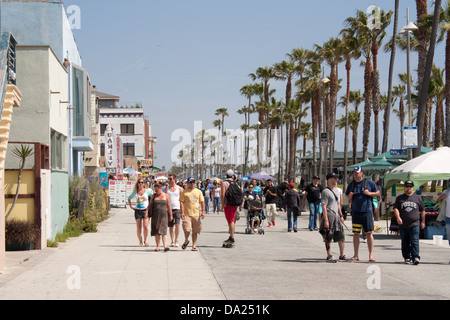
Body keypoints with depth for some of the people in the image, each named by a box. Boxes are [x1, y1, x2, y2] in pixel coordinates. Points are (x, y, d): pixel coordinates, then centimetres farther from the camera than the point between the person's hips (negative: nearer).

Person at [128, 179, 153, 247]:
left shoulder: (147, 191, 2)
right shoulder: (135, 192, 7)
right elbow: (129, 198, 21)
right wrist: (131, 206, 10)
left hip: (145, 210, -2)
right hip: (137, 211, 2)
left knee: (145, 226, -15)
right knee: (138, 228, 2)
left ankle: (145, 240, 4)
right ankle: (140, 242, 13)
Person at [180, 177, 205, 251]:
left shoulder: (198, 192, 12)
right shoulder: (184, 192, 4)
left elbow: (202, 202, 11)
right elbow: (182, 202, 0)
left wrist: (203, 212, 2)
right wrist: (182, 212, -10)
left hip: (196, 214, 2)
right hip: (187, 214, -2)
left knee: (195, 231, 3)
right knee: (187, 230, -11)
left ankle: (194, 246, 10)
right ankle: (186, 241, 17)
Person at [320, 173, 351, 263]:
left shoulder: (336, 190, 17)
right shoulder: (326, 191, -10)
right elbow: (324, 206, -15)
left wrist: (341, 216, 21)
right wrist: (326, 220, -20)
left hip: (336, 216, 8)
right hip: (329, 216, -8)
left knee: (341, 236, 7)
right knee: (328, 238, -1)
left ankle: (342, 256, 15)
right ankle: (329, 256, 6)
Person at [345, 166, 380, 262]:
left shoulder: (369, 182, 2)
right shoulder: (351, 184, 10)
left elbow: (378, 193, 7)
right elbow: (347, 196, 21)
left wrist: (369, 193, -10)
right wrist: (349, 197, -3)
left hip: (367, 211, -3)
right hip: (355, 212, 3)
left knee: (369, 233, -3)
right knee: (356, 234, 3)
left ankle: (371, 255, 2)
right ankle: (356, 255, 8)